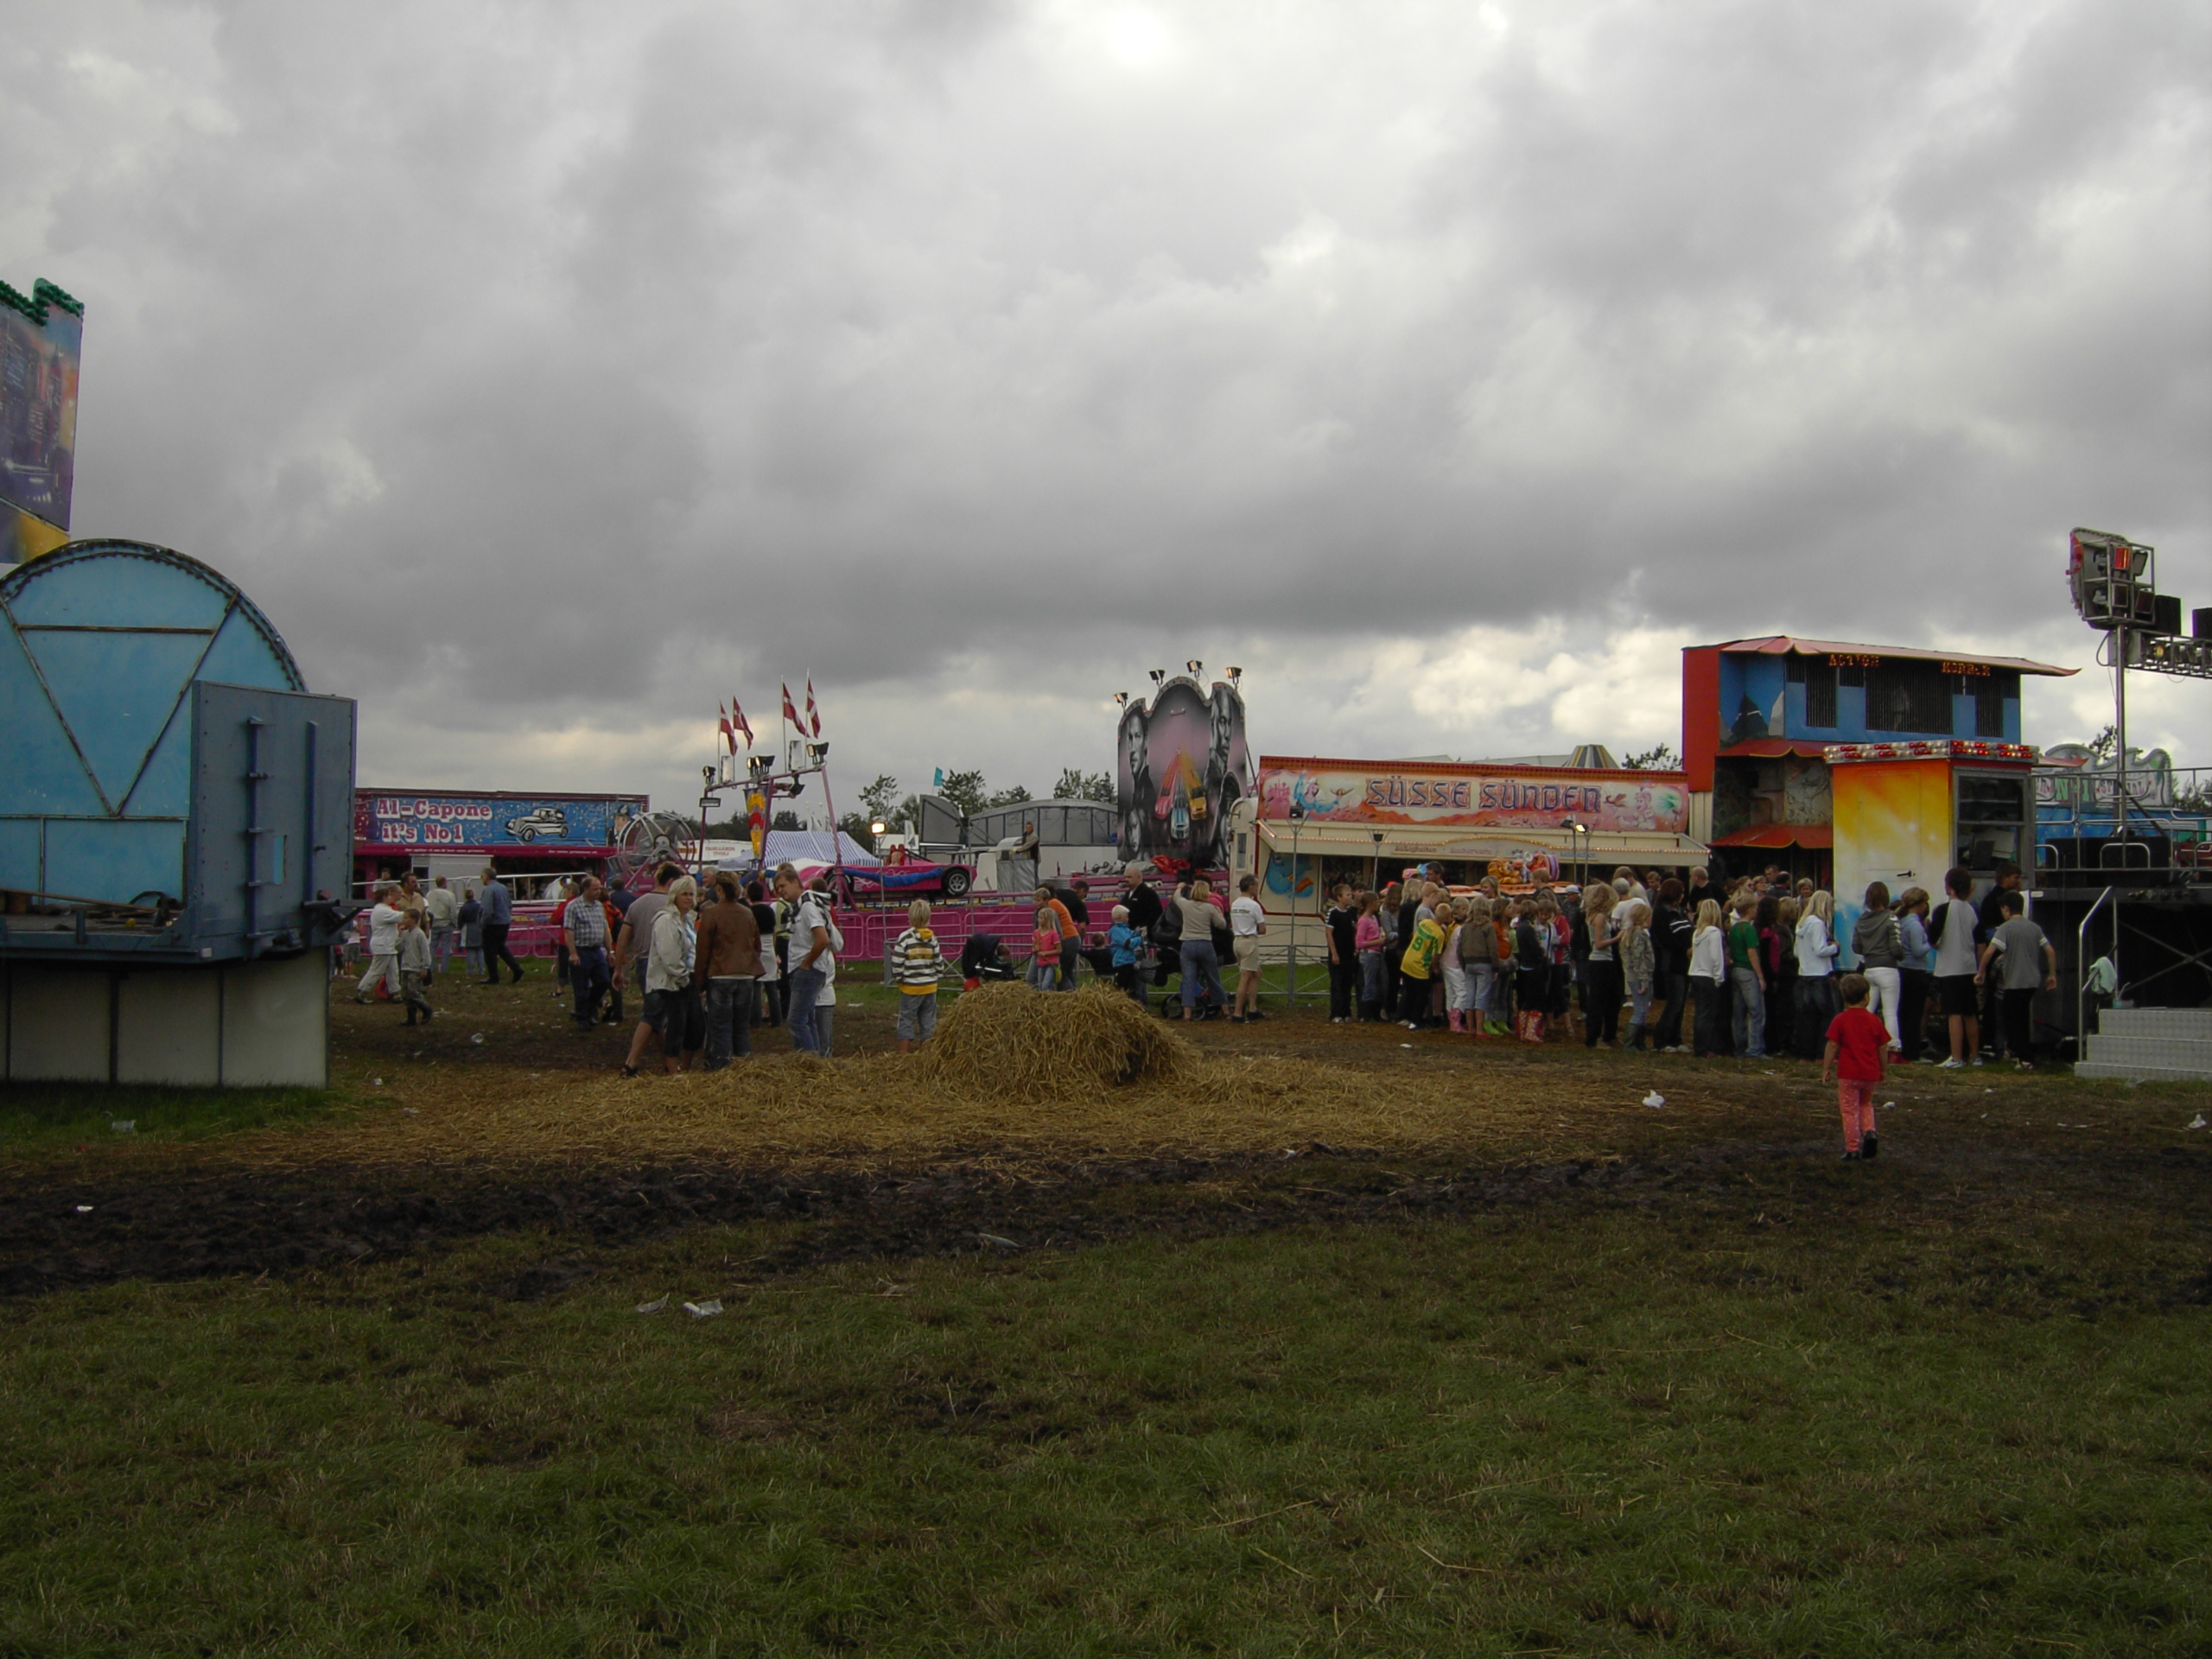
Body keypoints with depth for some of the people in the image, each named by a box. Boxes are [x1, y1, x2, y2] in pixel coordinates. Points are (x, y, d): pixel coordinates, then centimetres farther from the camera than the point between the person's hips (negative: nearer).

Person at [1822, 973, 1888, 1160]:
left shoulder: (1840, 1020, -6)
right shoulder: (1874, 1021, 3)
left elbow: (1832, 1046, -8)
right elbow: (1883, 1048, 7)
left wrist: (1826, 1068, 0)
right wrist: (1882, 1070, 20)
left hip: (1848, 1074, -3)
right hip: (1870, 1074, 4)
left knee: (1850, 1110, 2)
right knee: (1866, 1104, 25)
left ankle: (1852, 1148, 1)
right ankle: (1869, 1131, 2)